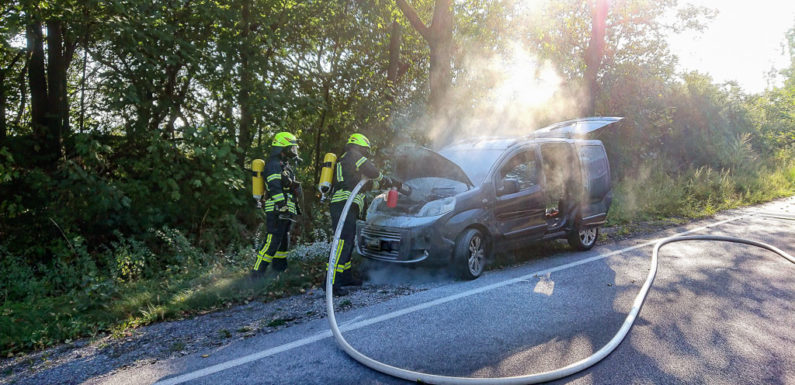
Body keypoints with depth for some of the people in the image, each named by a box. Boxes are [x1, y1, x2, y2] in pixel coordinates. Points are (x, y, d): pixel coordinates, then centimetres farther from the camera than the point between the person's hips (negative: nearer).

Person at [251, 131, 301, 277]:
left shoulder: (284, 165, 22)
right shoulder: (274, 164, -11)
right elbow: (275, 188, -21)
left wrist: (294, 208, 27)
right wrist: (282, 206, -27)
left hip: (285, 211, 11)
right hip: (277, 211, -10)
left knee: (284, 241, 17)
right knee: (272, 242, -12)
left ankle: (280, 268, 27)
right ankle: (257, 273, -10)